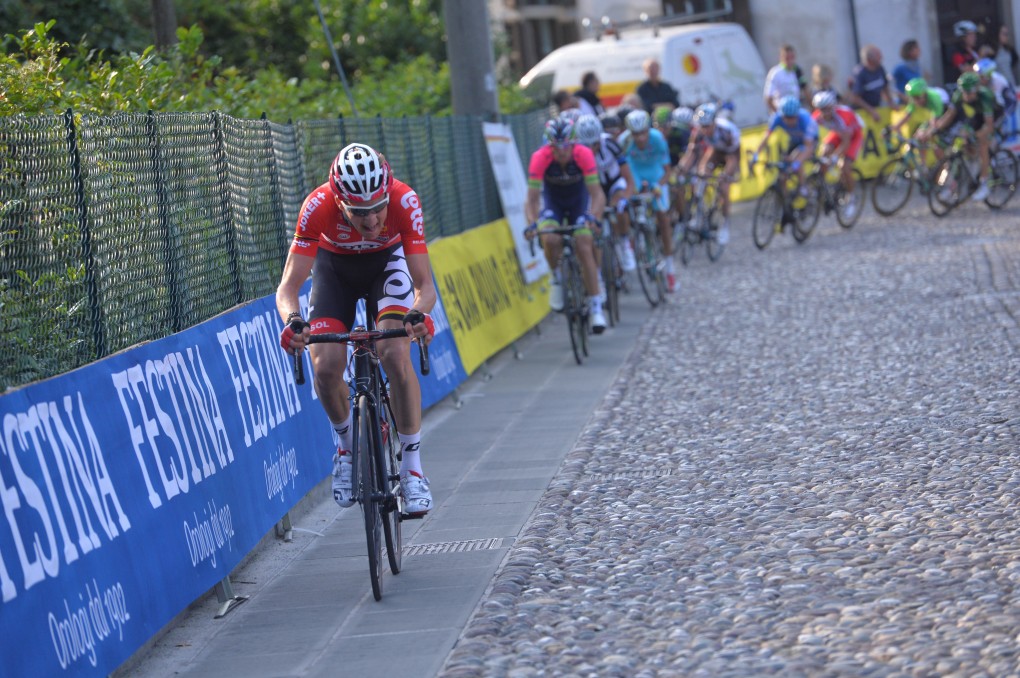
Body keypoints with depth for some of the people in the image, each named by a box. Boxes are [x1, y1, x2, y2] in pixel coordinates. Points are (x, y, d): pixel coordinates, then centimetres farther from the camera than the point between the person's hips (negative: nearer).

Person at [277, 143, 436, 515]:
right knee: (326, 367, -18)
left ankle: (412, 465, -11)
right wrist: (293, 320, -56)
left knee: (395, 356, -24)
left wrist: (419, 313, -54)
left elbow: (425, 284, -32)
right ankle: (348, 442, 13)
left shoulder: (404, 201, -35)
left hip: (387, 262, -1)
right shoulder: (318, 206, -36)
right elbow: (288, 286, -34)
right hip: (335, 266, 1)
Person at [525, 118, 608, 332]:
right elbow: (532, 198, -28)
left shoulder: (583, 154, -30)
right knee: (551, 239, -28)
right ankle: (556, 279, 2)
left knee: (584, 245, -18)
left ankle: (596, 307, -12)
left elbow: (596, 194, -29)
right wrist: (533, 223, -45)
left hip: (579, 201, 0)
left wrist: (593, 217, -48)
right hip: (552, 202, 0)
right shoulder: (540, 158, -30)